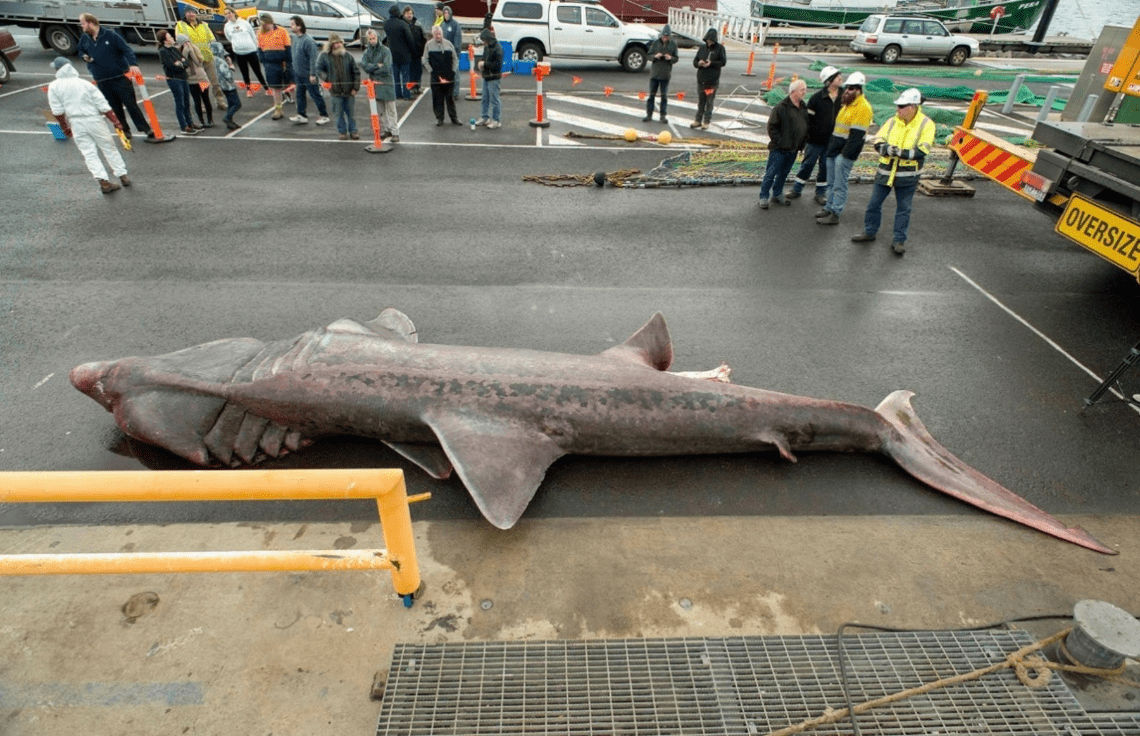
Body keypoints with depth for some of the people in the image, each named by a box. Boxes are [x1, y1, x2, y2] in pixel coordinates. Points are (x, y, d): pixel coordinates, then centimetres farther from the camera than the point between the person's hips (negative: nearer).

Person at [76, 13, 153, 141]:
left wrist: (133, 64, -29)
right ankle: (125, 131, 16)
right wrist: (84, 56, 3)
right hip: (102, 81, 5)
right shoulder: (84, 38, 10)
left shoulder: (110, 35, -7)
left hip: (120, 77, -5)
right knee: (115, 108, 8)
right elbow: (79, 50, 26)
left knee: (131, 105, -6)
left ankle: (147, 130, -3)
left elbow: (126, 49, -12)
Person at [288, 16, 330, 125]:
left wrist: (312, 74, -21)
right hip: (298, 73, 8)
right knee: (300, 94, 10)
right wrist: (294, 69, 18)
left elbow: (313, 57, -20)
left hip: (308, 75, -8)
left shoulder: (308, 40, -19)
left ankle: (324, 115, 14)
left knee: (315, 95, 2)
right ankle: (301, 115, 17)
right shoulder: (295, 38, 7)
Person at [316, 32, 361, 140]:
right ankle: (342, 131, 19)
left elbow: (356, 72, 4)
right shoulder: (325, 56, 1)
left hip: (349, 90, 0)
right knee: (339, 112, 6)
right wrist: (326, 78, -10)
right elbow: (319, 69, 8)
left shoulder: (347, 56, 2)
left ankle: (353, 131, 21)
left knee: (351, 111, 7)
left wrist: (356, 87, -2)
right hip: (335, 90, 0)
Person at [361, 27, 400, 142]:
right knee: (383, 109, 12)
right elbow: (364, 65, -4)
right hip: (374, 83, 5)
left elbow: (386, 68, -17)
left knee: (390, 109, -4)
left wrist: (371, 69, -7)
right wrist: (377, 66, -15)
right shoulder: (367, 52, 9)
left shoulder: (385, 50, -7)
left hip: (386, 82, -5)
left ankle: (395, 132, -4)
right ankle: (387, 129, 22)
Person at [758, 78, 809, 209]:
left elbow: (806, 126, 21)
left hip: (793, 149, 7)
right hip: (779, 149, -7)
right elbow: (772, 127, -14)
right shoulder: (781, 107, -13)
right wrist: (779, 142, -16)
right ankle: (763, 196, 8)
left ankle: (777, 194, 29)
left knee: (784, 173, 16)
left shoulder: (803, 108, 10)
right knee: (771, 173, -2)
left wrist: (802, 143, 11)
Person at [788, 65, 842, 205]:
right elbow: (808, 119, -4)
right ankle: (796, 190, 19)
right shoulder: (817, 98, -8)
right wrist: (805, 138, -6)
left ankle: (820, 193, 21)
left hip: (832, 142, 3)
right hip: (815, 141, -3)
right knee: (807, 165, 6)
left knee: (826, 167, 9)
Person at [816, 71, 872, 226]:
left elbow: (856, 135, -20)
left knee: (839, 185, -4)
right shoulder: (847, 105, 16)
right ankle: (829, 208, 28)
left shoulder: (863, 108, -14)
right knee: (831, 183, 16)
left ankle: (835, 215, 1)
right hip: (833, 151, 9)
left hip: (845, 154, -9)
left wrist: (845, 154, -22)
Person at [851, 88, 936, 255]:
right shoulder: (892, 122, 2)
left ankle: (899, 240, 15)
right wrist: (886, 149, -25)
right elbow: (878, 141, -4)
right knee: (874, 204, 10)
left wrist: (903, 153, -28)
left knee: (903, 208, 5)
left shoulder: (926, 124, -9)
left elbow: (922, 151, -15)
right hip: (886, 171, 3)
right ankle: (869, 232, 28)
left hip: (908, 175, -3)